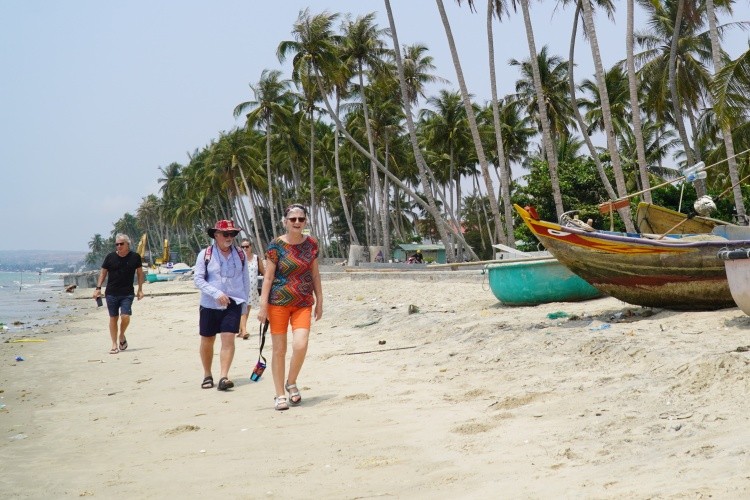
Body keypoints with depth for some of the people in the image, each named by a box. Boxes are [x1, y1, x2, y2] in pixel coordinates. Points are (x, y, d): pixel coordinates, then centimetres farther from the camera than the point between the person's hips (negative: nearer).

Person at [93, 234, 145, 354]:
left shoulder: (135, 257, -1)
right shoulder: (110, 257, 0)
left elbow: (140, 273, 9)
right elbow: (103, 272, 7)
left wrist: (140, 289, 5)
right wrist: (98, 288, 0)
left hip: (127, 293, -1)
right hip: (111, 293, 1)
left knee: (125, 316, -14)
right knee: (113, 318, 4)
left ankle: (121, 336, 16)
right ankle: (114, 344, 14)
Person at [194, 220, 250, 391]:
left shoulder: (240, 255, 6)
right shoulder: (205, 254, -3)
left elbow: (245, 281, 12)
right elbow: (198, 279, -8)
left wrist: (244, 303, 9)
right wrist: (216, 293, -19)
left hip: (233, 304, 1)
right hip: (209, 305, -1)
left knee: (228, 338, -12)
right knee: (207, 341, 9)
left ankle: (223, 377, -13)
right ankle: (207, 375, 26)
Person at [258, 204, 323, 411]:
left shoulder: (311, 244, 6)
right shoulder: (276, 245, -5)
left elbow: (315, 274, 13)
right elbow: (268, 276, -4)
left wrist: (319, 301, 12)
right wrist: (263, 305, -8)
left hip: (303, 303, 2)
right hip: (279, 301, -2)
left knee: (300, 345, -13)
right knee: (279, 349, 2)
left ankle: (291, 383, 13)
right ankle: (280, 395, 15)